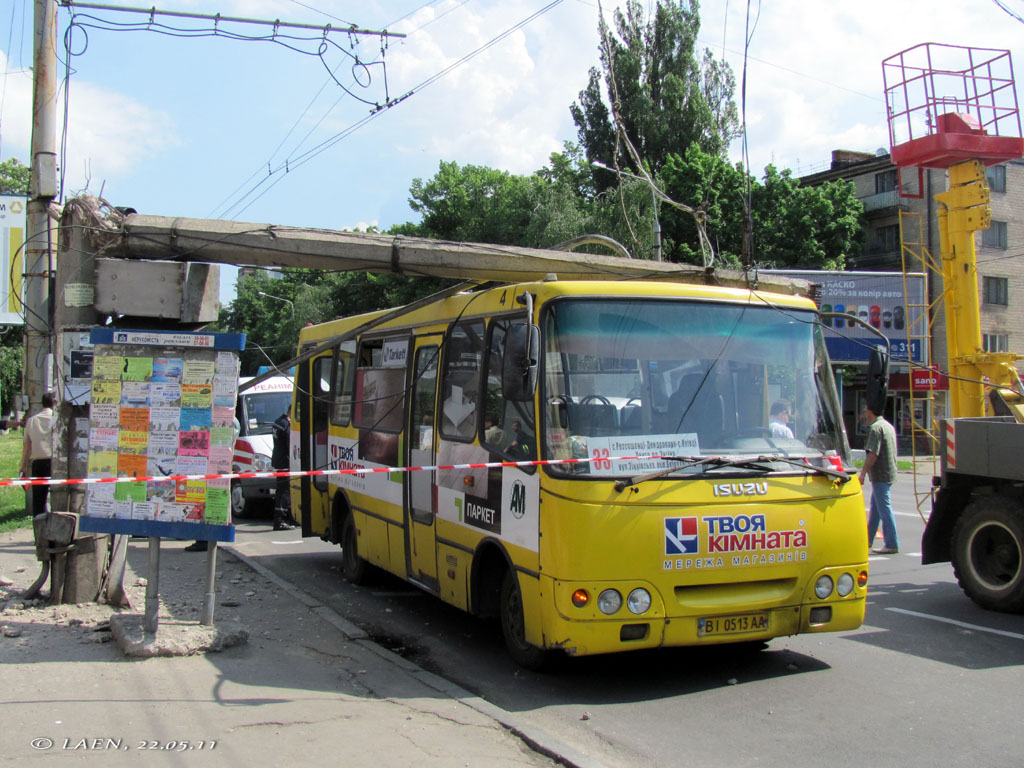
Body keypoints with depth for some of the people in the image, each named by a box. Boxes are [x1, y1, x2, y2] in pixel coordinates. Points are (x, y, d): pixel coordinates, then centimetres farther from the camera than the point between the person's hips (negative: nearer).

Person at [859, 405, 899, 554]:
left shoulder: (875, 428, -15)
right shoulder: (888, 426, 16)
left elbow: (873, 454, -22)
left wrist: (863, 473, -19)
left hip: (880, 474, -10)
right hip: (889, 473, 10)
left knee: (884, 508, -7)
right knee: (875, 508, 17)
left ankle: (891, 544, -5)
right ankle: (867, 540, 26)